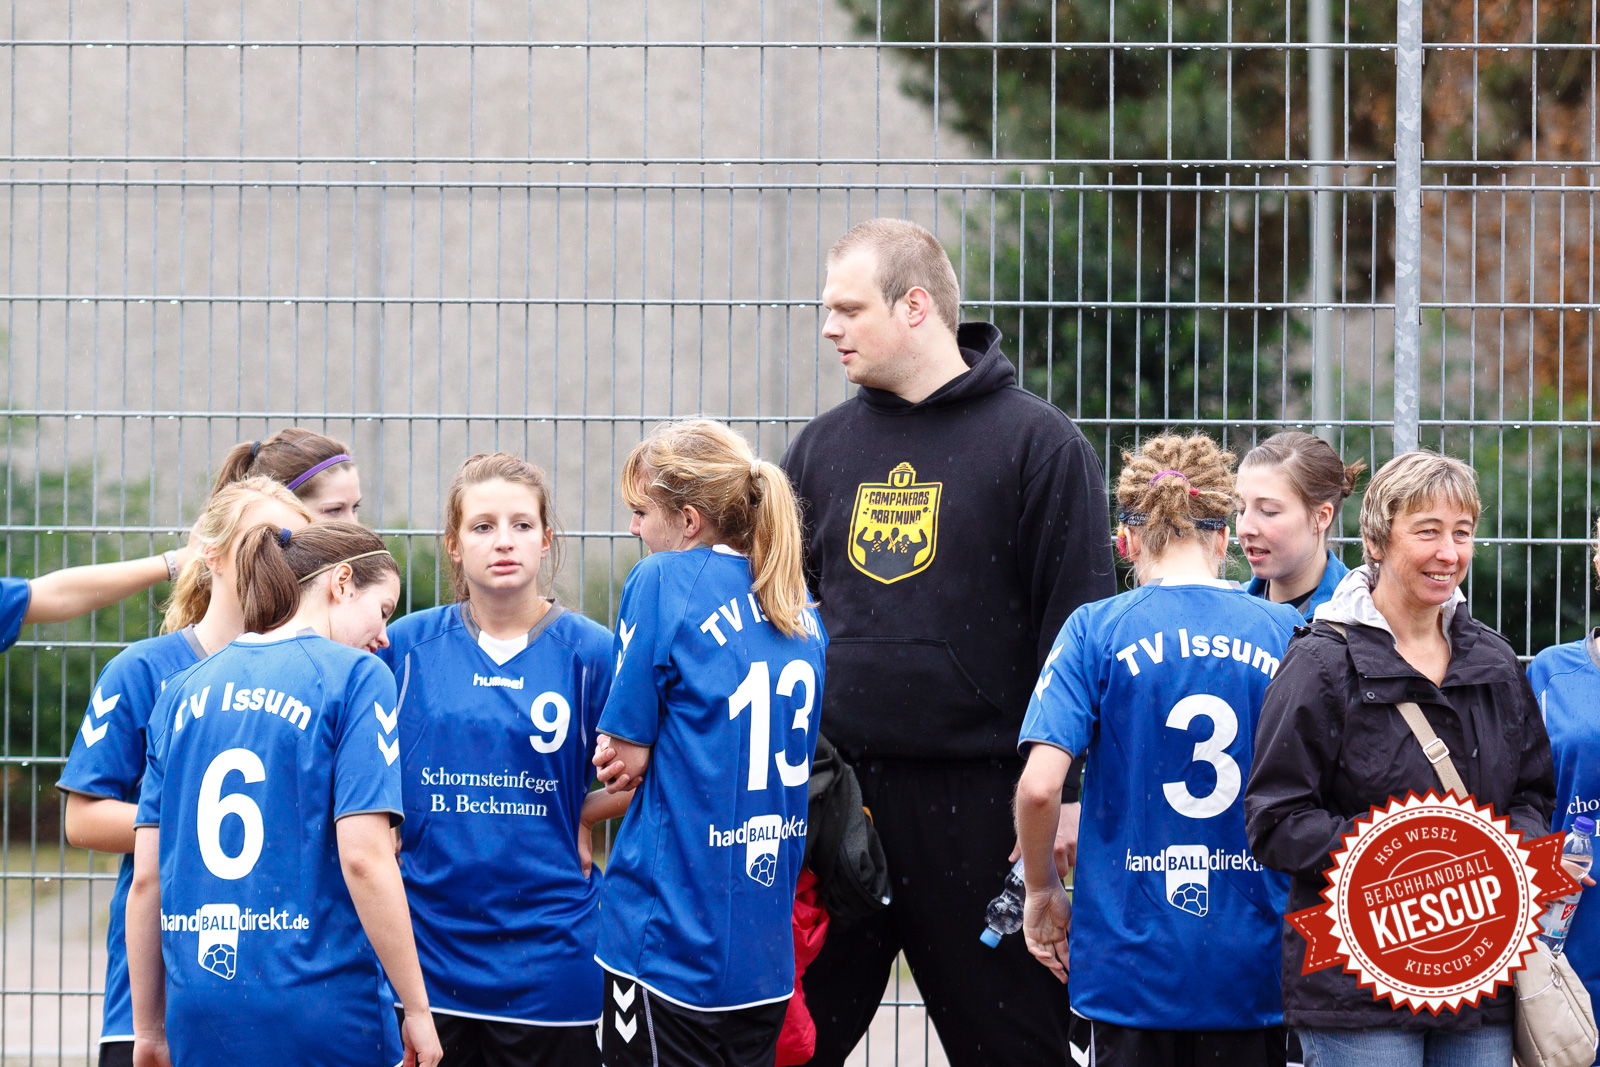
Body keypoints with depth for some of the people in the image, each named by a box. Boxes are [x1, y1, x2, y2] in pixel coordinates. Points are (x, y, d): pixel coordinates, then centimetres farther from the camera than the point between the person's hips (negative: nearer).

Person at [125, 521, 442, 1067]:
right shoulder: (356, 676, -4)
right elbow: (364, 858, -13)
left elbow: (146, 878, 10)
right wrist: (417, 1011, -7)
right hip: (325, 1018, -5)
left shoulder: (182, 691, 12)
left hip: (200, 1022, 5)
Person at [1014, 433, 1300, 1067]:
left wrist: (1042, 890, 3)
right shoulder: (1288, 635, 2)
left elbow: (1040, 786, -14)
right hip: (1256, 967, 2)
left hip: (1131, 960, -1)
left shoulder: (1098, 631, -4)